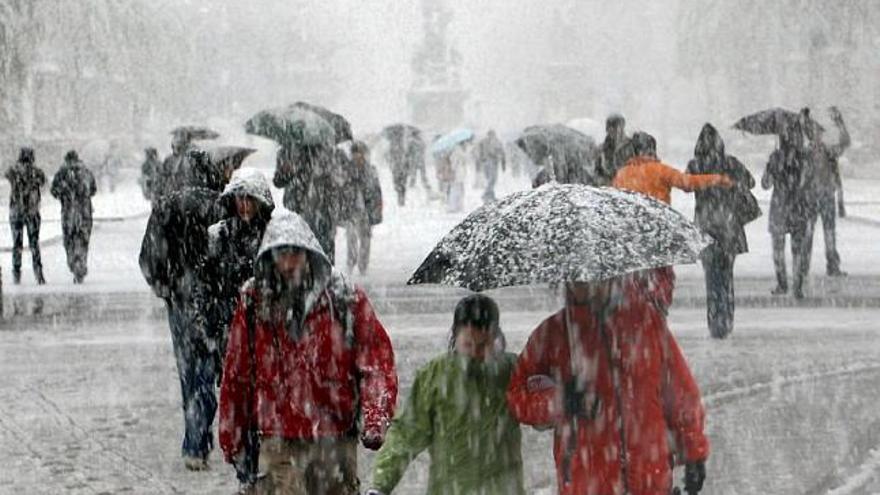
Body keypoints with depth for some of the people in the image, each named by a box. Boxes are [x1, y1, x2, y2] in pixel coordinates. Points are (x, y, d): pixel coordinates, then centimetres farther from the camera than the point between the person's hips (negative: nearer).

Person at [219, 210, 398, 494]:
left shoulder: (346, 300, -1)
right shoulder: (254, 303, 2)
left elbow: (376, 362, -4)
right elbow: (236, 372, 10)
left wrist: (375, 421, -17)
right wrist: (231, 437, 13)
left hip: (335, 437, 0)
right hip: (278, 441, 0)